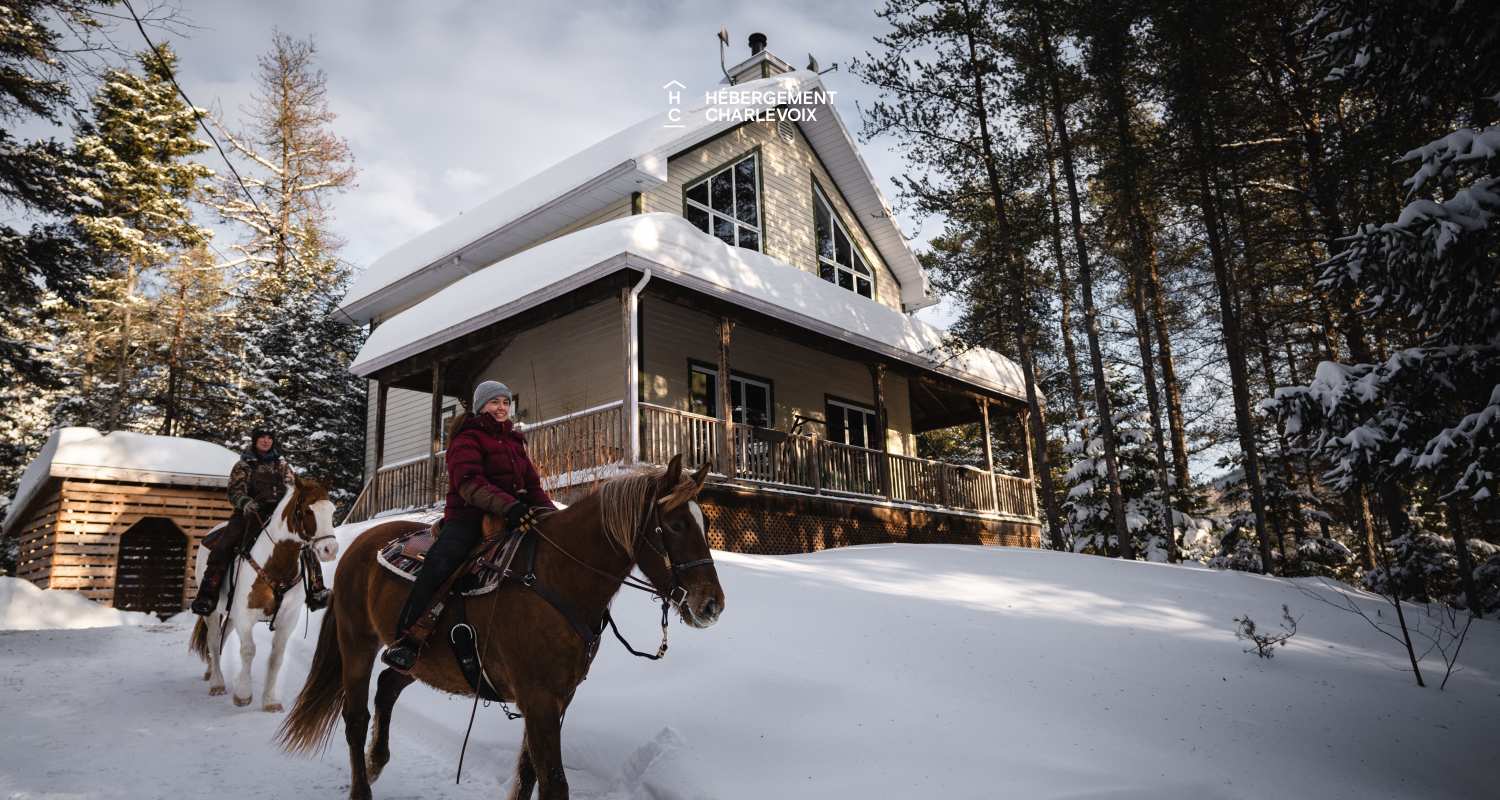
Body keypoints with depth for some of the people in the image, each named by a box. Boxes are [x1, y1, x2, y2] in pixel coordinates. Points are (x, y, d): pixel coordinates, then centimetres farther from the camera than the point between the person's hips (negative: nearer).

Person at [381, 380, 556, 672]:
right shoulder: (468, 438, 0)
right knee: (440, 561, -31)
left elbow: (532, 484, 18)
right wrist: (509, 505, -31)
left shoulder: (514, 441, 22)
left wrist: (550, 512, -2)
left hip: (511, 516, 7)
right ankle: (406, 640, -24)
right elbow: (470, 484, -16)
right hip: (468, 516, -7)